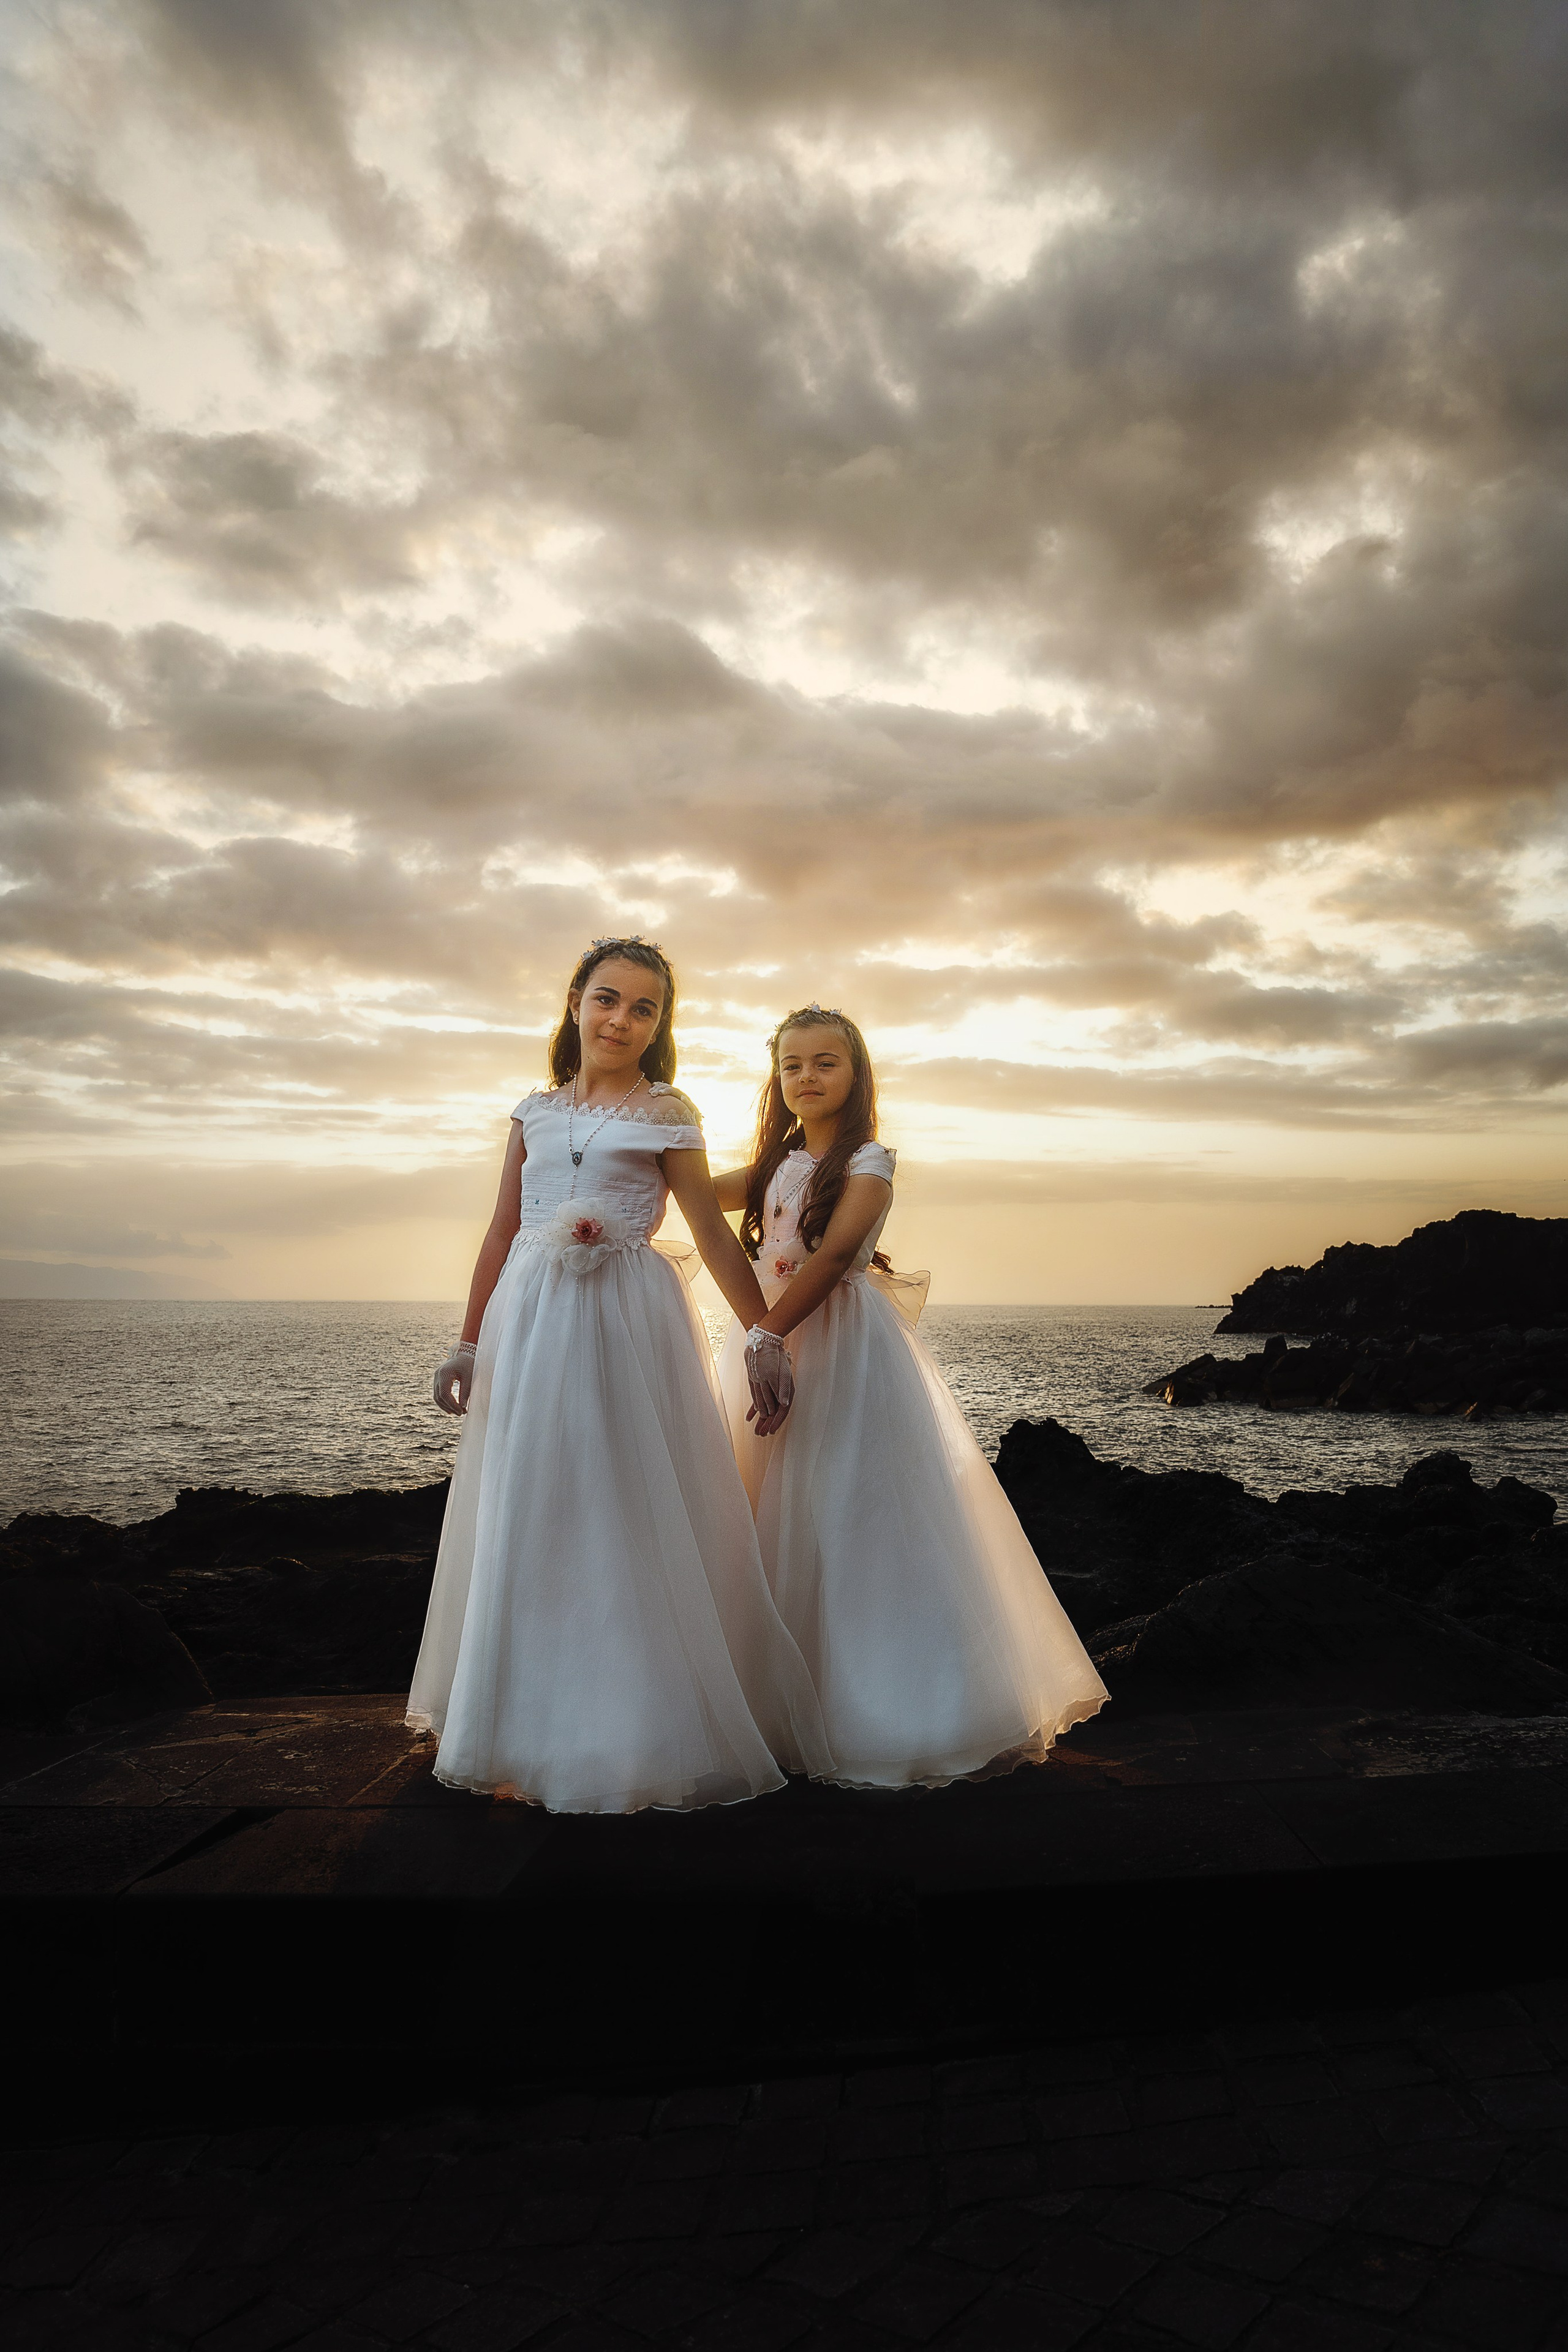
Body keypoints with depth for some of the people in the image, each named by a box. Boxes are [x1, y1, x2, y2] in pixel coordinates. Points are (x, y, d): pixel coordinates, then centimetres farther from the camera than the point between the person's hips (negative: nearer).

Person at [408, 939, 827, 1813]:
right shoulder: (536, 1111, 14)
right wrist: (470, 1342, 12)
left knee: (631, 1521, -1)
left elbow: (714, 1234, 1)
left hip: (631, 1320, -4)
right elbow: (503, 1231, 14)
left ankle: (637, 1735, 14)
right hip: (531, 1323, 4)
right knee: (529, 1522, 10)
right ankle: (530, 1733, 25)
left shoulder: (665, 1113, 4)